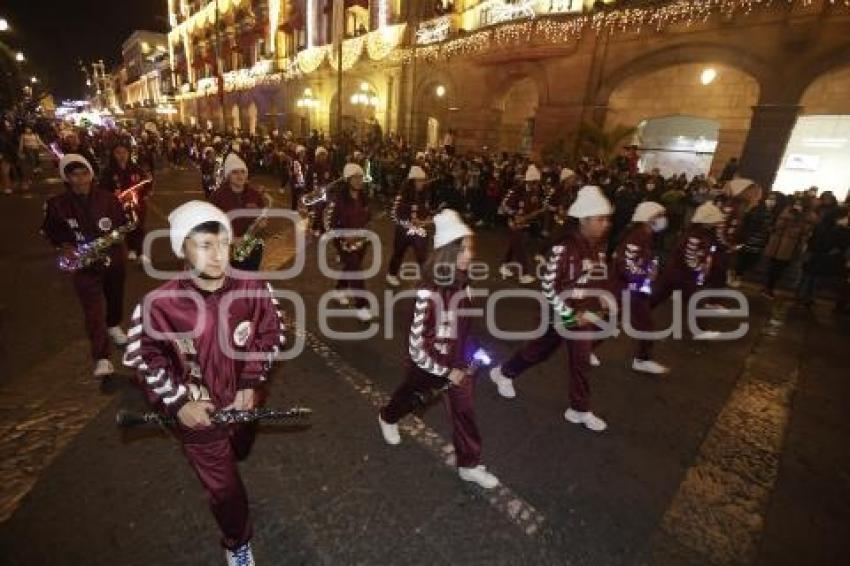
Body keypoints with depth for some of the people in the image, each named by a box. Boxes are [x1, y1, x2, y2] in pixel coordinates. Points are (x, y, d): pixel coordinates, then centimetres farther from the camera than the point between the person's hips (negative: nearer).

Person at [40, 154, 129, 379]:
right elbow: (49, 231, 7)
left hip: (113, 259, 2)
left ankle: (113, 326, 53)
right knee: (94, 309, -9)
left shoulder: (108, 199, -7)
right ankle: (102, 358, -7)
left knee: (115, 297, 23)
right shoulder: (56, 204, -8)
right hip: (83, 263, -2)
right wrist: (63, 246, -10)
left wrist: (121, 244, -15)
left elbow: (124, 224, 3)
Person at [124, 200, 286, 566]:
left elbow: (270, 334, -6)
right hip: (198, 413, -3)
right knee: (225, 490, 13)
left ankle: (214, 469, 72)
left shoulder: (254, 288, -21)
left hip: (244, 401, 3)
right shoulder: (159, 304, -24)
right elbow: (142, 358, -9)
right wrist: (177, 403, -13)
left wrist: (251, 383, -10)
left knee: (237, 455, 34)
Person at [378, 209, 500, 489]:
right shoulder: (428, 293, -33)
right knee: (412, 397, 23)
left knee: (465, 409, 12)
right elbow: (416, 346, -28)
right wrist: (446, 371, -19)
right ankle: (387, 419, 57)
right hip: (428, 362, -5)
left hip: (458, 360, 5)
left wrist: (467, 352, 11)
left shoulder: (461, 281, -10)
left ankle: (469, 465, 33)